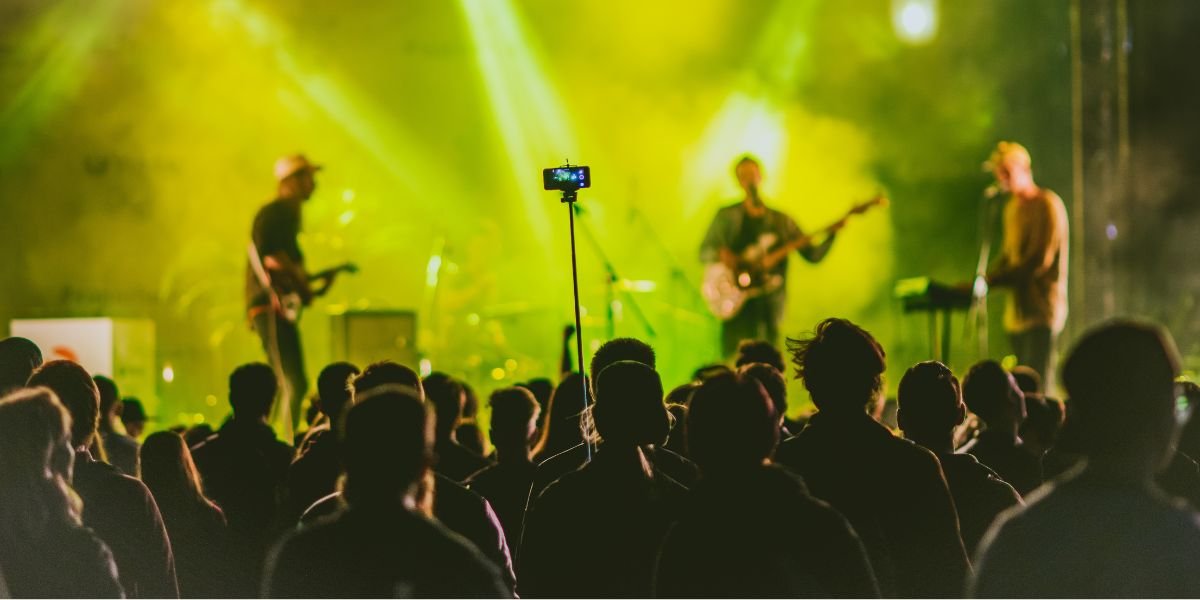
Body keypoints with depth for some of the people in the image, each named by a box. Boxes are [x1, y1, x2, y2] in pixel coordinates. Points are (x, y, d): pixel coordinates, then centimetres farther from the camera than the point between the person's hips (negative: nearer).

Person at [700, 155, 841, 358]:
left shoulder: (781, 221, 12)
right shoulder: (727, 217, 9)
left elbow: (813, 255, 9)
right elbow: (703, 252, 10)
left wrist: (832, 233, -8)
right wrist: (720, 254, -12)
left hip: (771, 305, 2)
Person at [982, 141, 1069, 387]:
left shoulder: (1047, 205, -10)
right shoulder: (1013, 207, 17)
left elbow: (1039, 261, -16)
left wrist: (992, 280, -18)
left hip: (1041, 312, -8)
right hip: (1017, 312, 8)